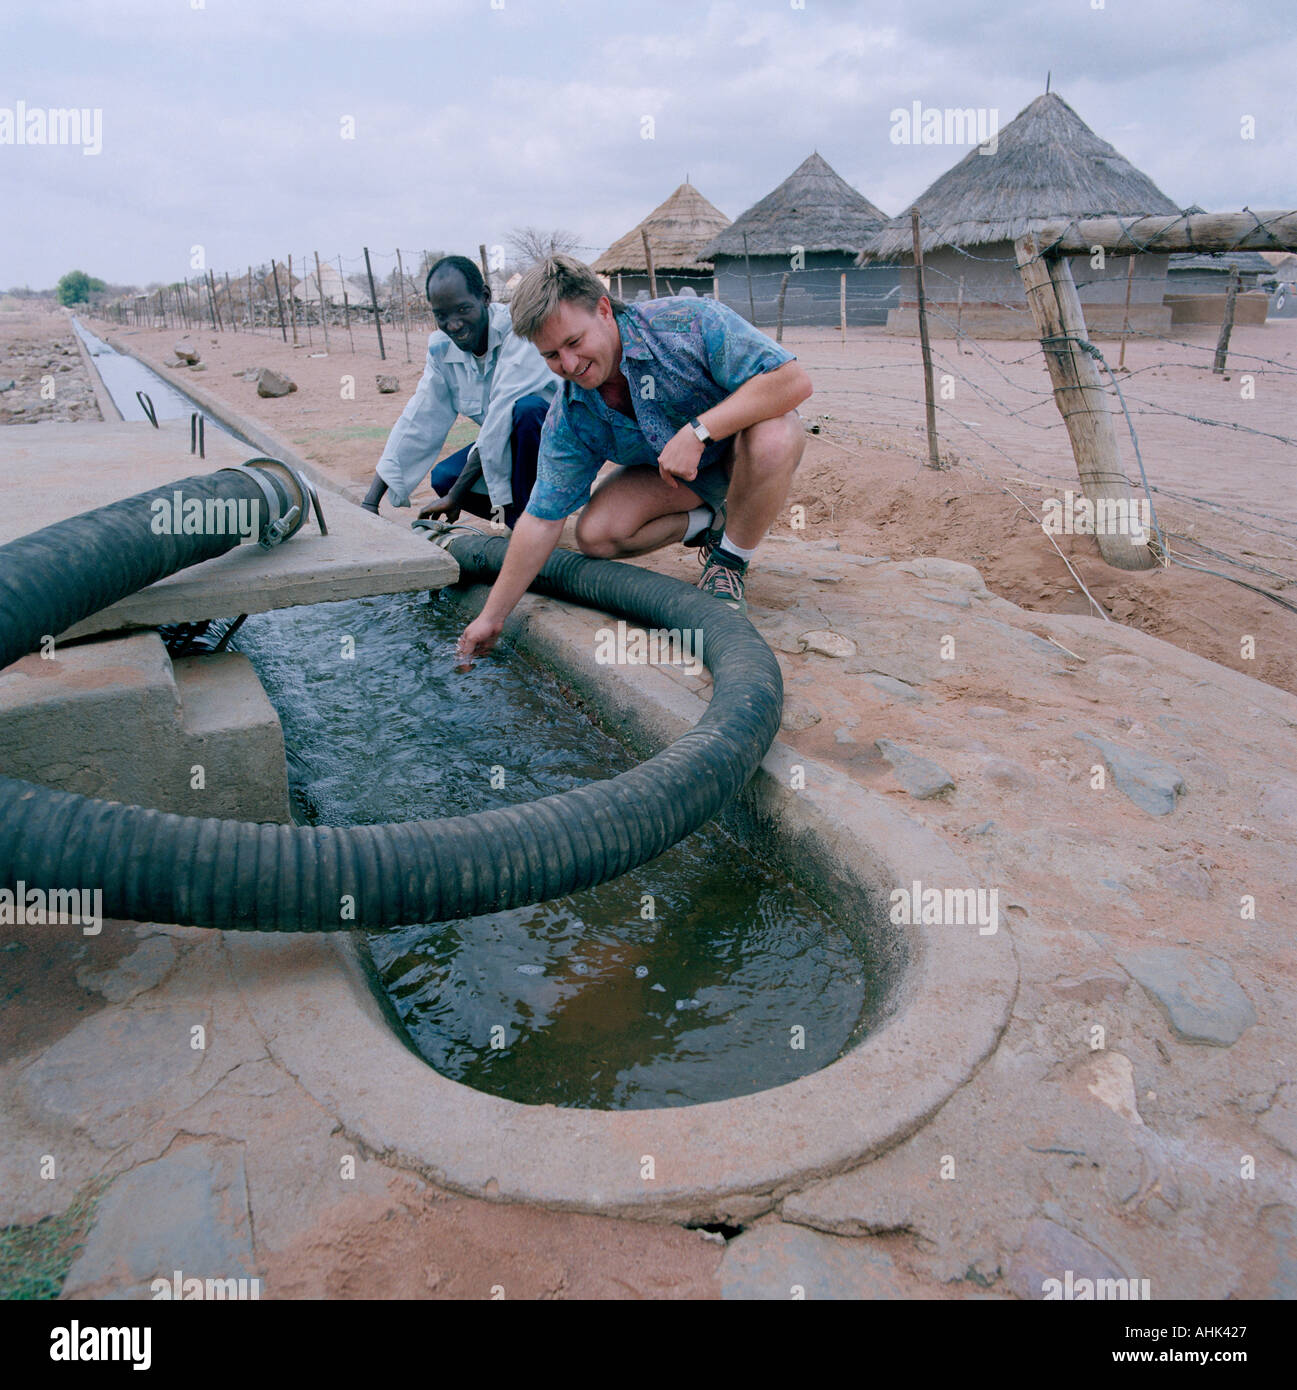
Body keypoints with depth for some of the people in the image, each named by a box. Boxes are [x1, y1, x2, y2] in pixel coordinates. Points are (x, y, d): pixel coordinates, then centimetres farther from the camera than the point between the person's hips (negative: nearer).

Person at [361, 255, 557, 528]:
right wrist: (370, 504, -12)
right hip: (504, 443, 6)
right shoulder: (442, 349, -3)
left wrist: (456, 497, -29)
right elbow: (417, 422, -5)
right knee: (443, 479, -13)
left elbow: (502, 414, -31)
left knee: (526, 408, -36)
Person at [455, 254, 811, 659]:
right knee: (595, 533, -18)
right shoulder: (568, 419, -16)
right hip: (674, 473, 4)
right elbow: (542, 518, -11)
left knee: (771, 438, -38)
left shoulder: (689, 322, -29)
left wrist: (697, 431, -43)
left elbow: (793, 379, -34)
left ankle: (729, 562, -12)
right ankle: (709, 524, 6)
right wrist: (492, 616, -12)